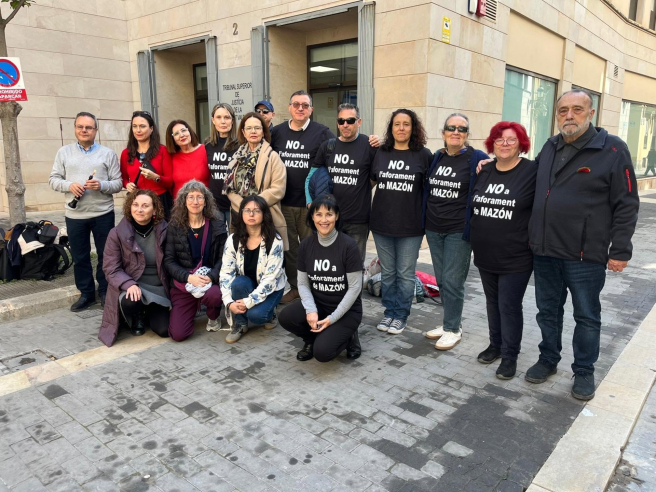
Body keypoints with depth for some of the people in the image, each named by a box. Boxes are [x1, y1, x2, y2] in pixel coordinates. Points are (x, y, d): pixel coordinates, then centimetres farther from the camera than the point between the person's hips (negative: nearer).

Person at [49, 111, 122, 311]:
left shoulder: (108, 153, 2)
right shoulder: (64, 152, 8)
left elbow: (118, 183, -1)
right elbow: (53, 179, 6)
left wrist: (102, 185, -20)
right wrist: (69, 185, -13)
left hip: (103, 213, -2)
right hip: (74, 214, 2)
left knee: (105, 255, 7)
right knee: (79, 256, 10)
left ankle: (105, 292, 21)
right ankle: (86, 293, 23)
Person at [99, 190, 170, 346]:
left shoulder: (164, 231, -4)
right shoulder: (117, 233, -8)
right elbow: (111, 269, -10)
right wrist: (130, 284, -28)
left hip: (158, 289, 2)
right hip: (131, 287, -1)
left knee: (164, 330, -13)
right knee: (129, 302, -36)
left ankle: (148, 312, 25)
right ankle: (136, 318, 5)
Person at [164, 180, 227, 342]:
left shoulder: (217, 226, 0)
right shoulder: (175, 227, 0)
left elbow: (223, 258, -4)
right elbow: (168, 260, -4)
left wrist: (210, 277, -23)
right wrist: (189, 277, -21)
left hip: (209, 281, -1)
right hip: (183, 284, 1)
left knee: (214, 295, -38)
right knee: (178, 334, -10)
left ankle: (213, 317, 2)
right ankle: (193, 308, 26)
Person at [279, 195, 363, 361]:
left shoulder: (348, 245, -16)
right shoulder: (306, 245, -3)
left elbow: (355, 288, -14)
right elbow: (303, 283, 1)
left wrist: (332, 318, -17)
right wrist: (311, 310, -17)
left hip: (346, 310, -4)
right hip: (317, 304, 4)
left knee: (322, 352, -24)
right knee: (286, 316, -24)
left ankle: (347, 336, 8)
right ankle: (312, 338, 7)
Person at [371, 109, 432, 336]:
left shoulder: (424, 155, -3)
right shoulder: (380, 153, 5)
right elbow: (370, 181, 18)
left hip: (410, 225, -3)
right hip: (381, 223, 3)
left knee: (405, 274, 8)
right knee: (387, 272, 13)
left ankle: (401, 315, 23)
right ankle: (389, 312, 28)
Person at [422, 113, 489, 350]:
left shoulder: (477, 158, -5)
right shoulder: (437, 157, 9)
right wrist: (425, 220, 10)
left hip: (458, 231, -5)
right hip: (433, 229, 5)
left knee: (452, 281, -2)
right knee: (441, 280, 12)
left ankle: (453, 329, 12)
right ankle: (450, 322, 26)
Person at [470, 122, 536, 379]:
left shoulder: (532, 172, -11)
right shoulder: (484, 171, 7)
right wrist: (476, 238, 15)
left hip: (516, 259, -5)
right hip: (485, 256, 6)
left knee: (509, 306, 3)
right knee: (493, 302, 17)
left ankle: (510, 355, 19)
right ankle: (495, 345, 34)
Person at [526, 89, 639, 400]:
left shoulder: (612, 149, -7)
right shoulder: (549, 148, 9)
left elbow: (626, 205, -8)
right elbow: (533, 186, 26)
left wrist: (620, 251, -10)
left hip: (586, 255, -5)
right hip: (544, 251, 5)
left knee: (586, 317, 10)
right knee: (548, 311, 16)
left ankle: (584, 371, 27)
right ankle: (548, 360, 34)